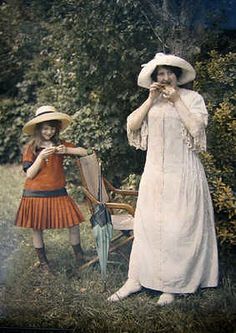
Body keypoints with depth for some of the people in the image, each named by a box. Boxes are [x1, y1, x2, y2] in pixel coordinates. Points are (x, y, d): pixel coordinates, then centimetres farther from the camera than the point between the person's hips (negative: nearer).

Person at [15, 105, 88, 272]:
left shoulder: (59, 144, 5)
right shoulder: (31, 148, -2)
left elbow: (84, 152, 0)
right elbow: (30, 175, -7)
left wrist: (66, 150, -17)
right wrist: (41, 156, -20)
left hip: (58, 193, 1)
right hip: (35, 194, -1)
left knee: (74, 224, -4)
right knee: (37, 229, 6)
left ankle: (79, 256, 17)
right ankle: (43, 261, 27)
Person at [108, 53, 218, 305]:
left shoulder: (192, 98, 2)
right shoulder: (152, 102, 13)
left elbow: (197, 128, -12)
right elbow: (132, 125, 2)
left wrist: (176, 100, -10)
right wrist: (151, 100, -5)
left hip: (183, 173, -4)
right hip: (154, 173, 4)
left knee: (179, 227, 0)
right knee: (146, 224, 4)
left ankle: (173, 284, 11)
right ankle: (136, 278, 12)